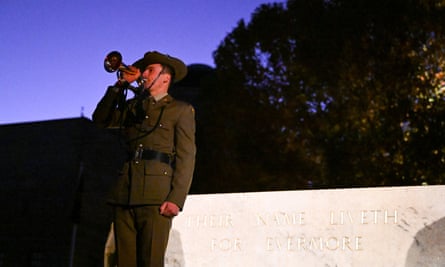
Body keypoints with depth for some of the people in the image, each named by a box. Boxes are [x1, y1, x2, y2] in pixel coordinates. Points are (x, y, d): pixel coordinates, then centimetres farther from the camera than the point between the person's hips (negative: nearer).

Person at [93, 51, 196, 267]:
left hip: (156, 195, -4)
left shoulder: (181, 110, 9)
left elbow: (186, 157, 0)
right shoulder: (132, 106, 25)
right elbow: (101, 119, 17)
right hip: (124, 194, 5)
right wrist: (120, 85, 14)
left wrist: (176, 198, -13)